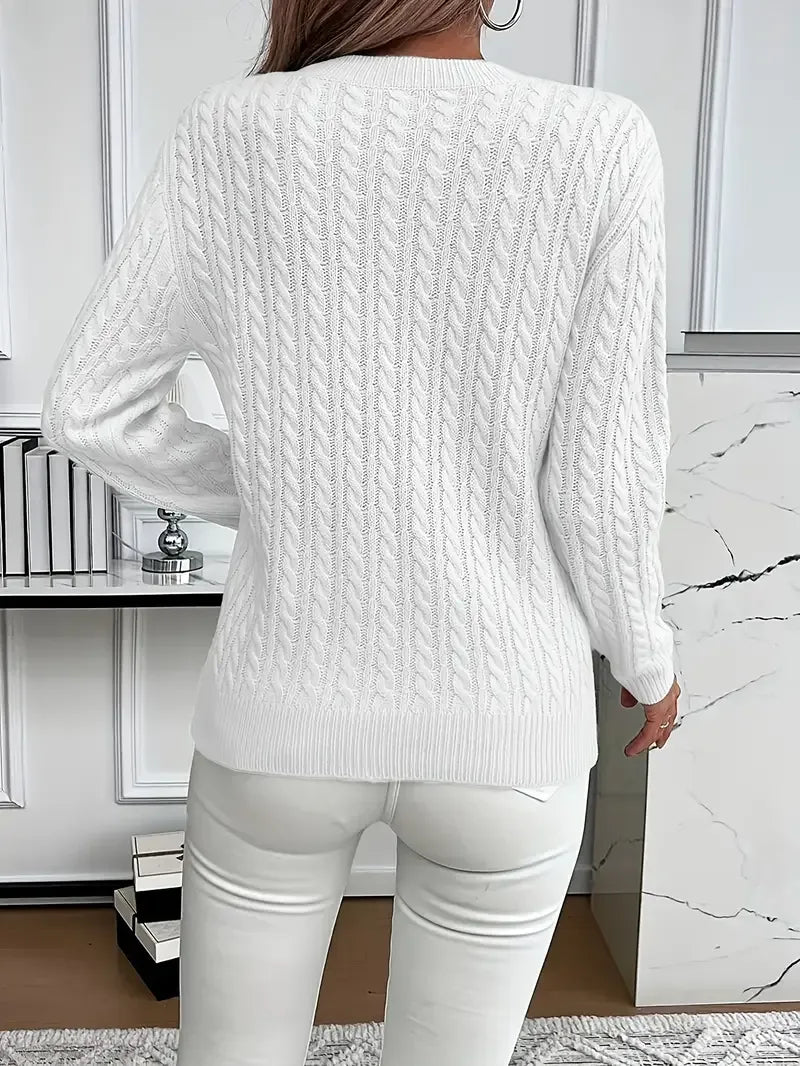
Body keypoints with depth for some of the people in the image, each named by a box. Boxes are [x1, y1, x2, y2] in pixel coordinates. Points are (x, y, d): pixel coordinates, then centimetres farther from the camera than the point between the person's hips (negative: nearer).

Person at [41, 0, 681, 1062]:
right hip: (503, 732, 0)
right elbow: (601, 486, -10)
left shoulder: (234, 129, -6)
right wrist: (647, 656, 9)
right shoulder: (599, 145, -11)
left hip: (287, 715, 1)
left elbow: (89, 408, -3)